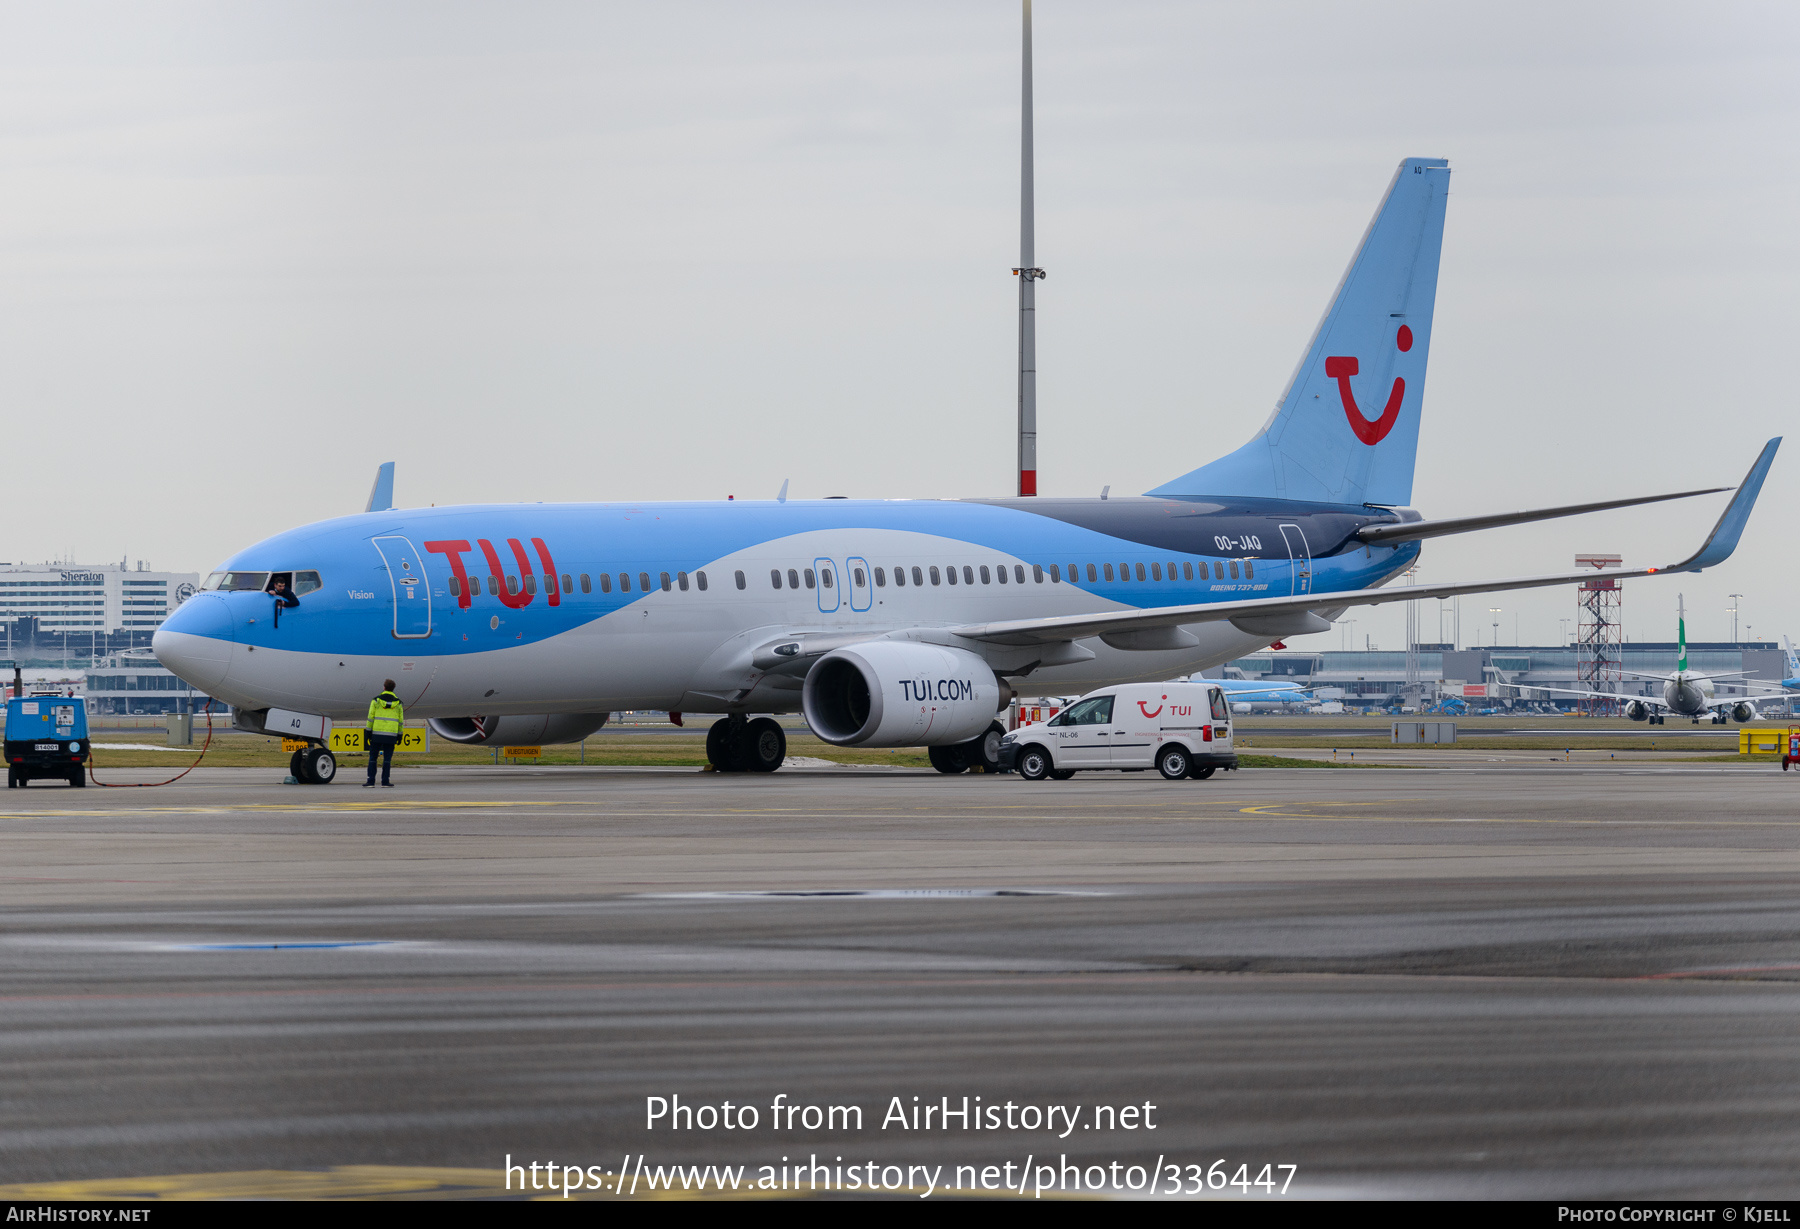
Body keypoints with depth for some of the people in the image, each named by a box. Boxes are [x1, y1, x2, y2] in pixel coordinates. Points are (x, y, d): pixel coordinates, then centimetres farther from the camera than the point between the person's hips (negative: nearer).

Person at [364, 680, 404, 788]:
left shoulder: (376, 701, -2)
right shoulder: (398, 703, 3)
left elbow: (370, 718, -3)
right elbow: (400, 720, 5)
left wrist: (368, 733, 2)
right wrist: (399, 736, 11)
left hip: (377, 734, -1)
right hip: (391, 735, 1)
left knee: (373, 758, 5)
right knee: (387, 759, 4)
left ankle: (371, 781, 1)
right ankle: (385, 781, 0)